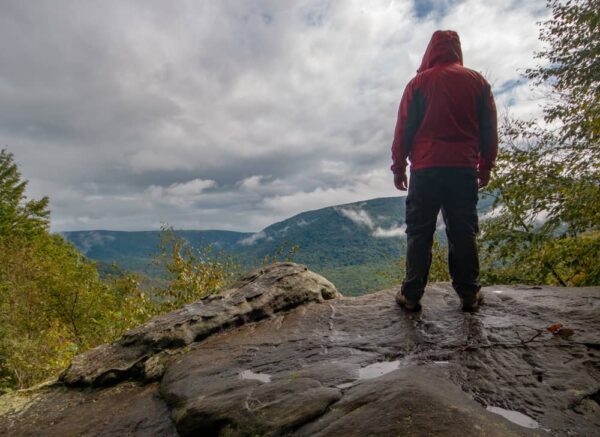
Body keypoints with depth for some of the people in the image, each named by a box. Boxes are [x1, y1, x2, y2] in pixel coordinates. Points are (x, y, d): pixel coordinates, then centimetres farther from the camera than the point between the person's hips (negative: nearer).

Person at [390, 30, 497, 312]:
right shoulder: (477, 81, 12)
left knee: (419, 232, 0)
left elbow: (404, 128, 1)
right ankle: (468, 293, 7)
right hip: (465, 168, 2)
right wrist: (486, 166, 18)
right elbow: (489, 128, 12)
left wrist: (399, 167, 6)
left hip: (426, 168, -2)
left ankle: (411, 294, -1)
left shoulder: (419, 82, 5)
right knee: (463, 232, 6)